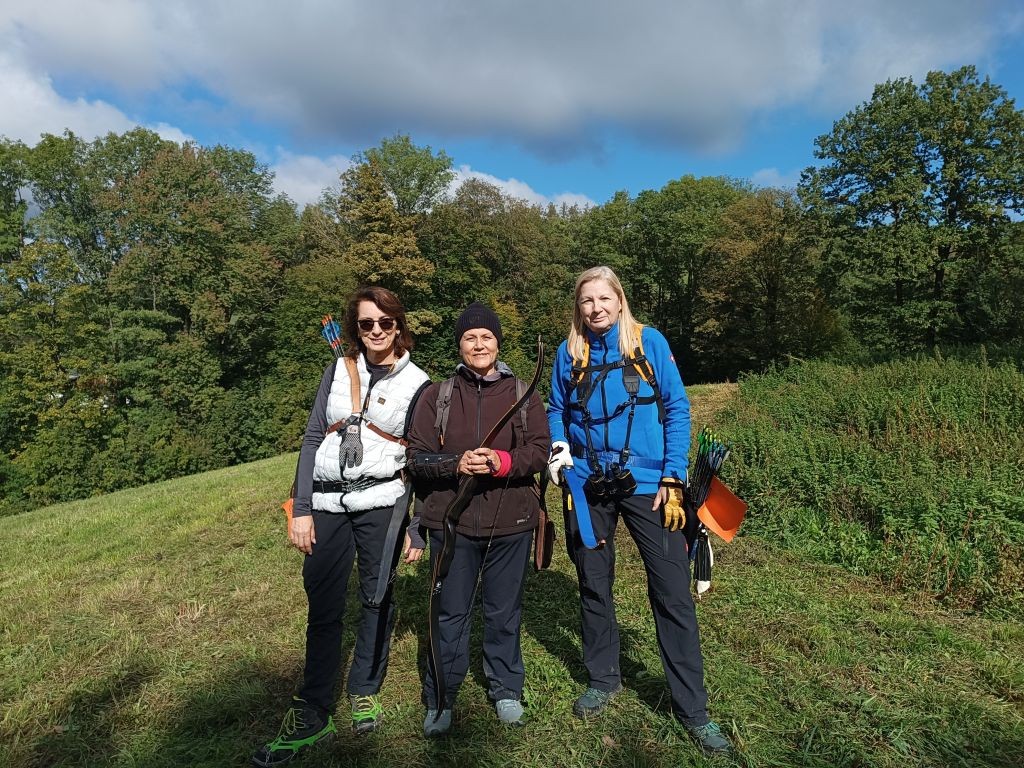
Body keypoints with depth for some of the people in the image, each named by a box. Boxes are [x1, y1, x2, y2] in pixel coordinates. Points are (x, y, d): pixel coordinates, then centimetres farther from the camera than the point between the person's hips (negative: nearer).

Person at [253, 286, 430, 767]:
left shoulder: (417, 384, 0)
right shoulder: (338, 372, 6)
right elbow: (312, 440, 4)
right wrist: (301, 509, -2)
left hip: (382, 505, -2)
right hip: (327, 504, 2)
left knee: (376, 601, 9)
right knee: (323, 608, 7)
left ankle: (364, 693, 32)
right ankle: (312, 715, 22)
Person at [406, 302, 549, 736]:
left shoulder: (522, 394, 5)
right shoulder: (437, 395, 4)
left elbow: (540, 450, -3)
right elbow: (417, 457, -1)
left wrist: (502, 462, -21)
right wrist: (456, 465, -19)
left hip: (510, 522, 1)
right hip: (451, 521, 0)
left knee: (504, 611, 13)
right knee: (451, 612, 9)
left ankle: (506, 689, 34)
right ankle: (441, 699, 28)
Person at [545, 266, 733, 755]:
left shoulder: (650, 342, -4)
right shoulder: (569, 353, 2)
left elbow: (677, 408, -4)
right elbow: (555, 411, 13)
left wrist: (673, 479, -10)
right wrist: (557, 448, -6)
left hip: (646, 483, -2)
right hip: (588, 486, 3)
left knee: (673, 593, -1)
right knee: (594, 586, 14)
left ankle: (692, 709, 16)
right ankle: (602, 679, 36)